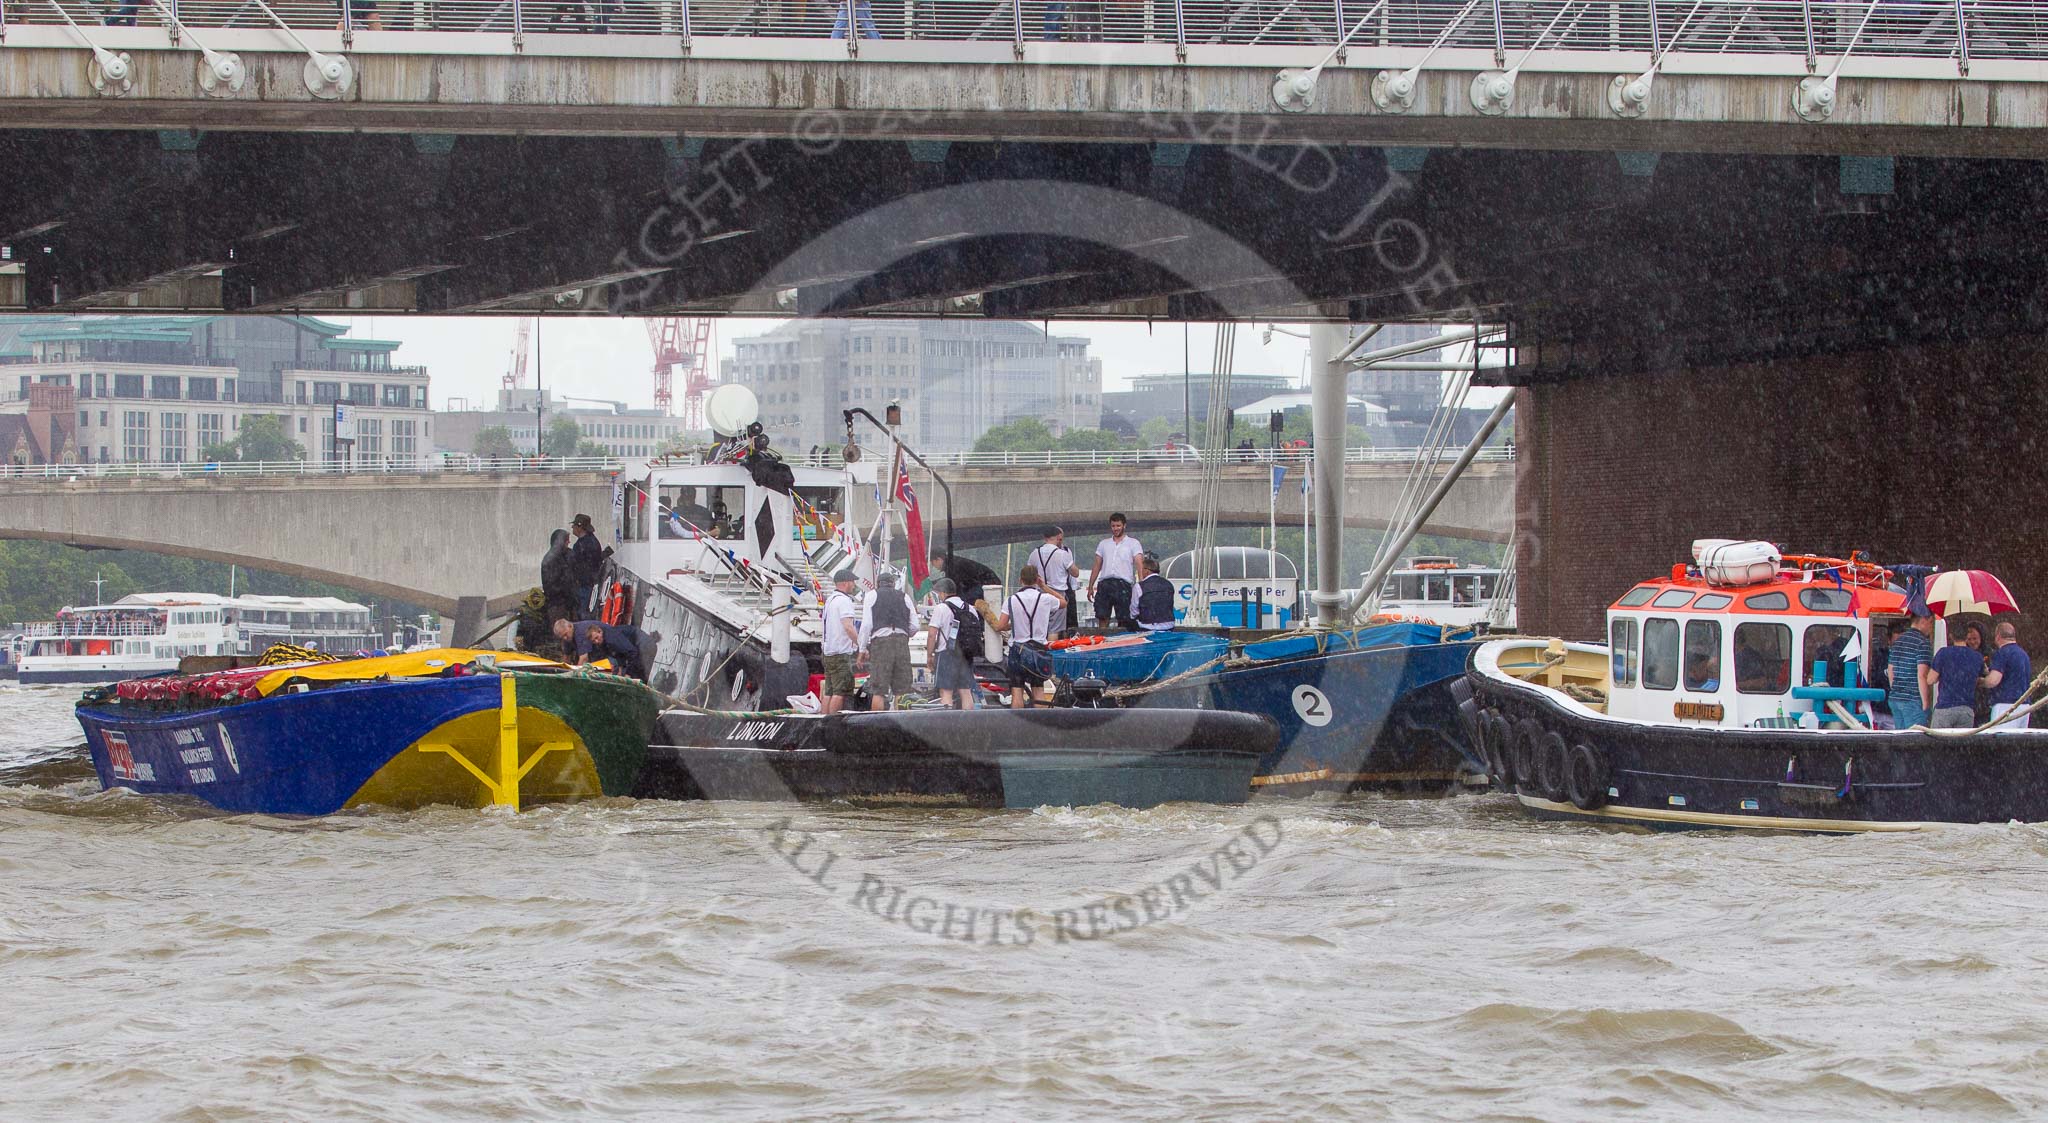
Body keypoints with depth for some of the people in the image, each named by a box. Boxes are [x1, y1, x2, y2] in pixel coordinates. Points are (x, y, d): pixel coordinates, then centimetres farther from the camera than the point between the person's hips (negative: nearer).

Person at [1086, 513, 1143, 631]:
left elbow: (1139, 563, -5)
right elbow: (1097, 567, 19)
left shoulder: (1133, 543, 7)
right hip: (1104, 584, 3)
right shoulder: (1103, 544, 18)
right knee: (1102, 618, -3)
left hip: (1123, 584, -3)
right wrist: (1090, 587, 13)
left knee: (1123, 620, -1)